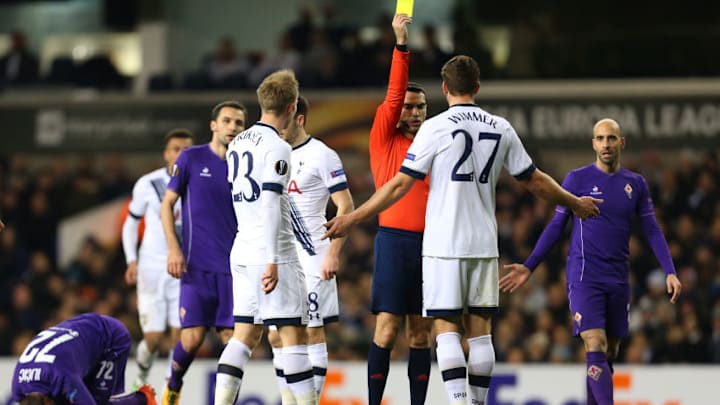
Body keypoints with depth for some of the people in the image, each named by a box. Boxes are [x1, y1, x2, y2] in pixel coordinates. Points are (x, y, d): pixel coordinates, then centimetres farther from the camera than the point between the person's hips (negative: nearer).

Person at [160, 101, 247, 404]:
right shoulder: (191, 158, 2)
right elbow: (167, 204, 5)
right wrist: (173, 248, -6)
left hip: (234, 268, 3)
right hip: (197, 265, -3)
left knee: (232, 339, -4)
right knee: (193, 337, -8)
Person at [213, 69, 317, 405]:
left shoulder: (237, 144, 13)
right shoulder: (277, 148, -13)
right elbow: (270, 204, -20)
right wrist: (272, 261, -22)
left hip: (241, 250, 8)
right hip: (273, 252, -8)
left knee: (245, 335, 7)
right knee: (293, 335, -4)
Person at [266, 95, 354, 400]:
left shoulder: (321, 155, -8)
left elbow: (346, 206, -10)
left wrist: (333, 253, -17)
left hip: (311, 257, -8)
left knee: (312, 332, -6)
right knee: (276, 336, 7)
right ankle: (288, 401, 13)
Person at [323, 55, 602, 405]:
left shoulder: (436, 127, -7)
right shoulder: (500, 129, 6)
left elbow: (401, 184, -8)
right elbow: (534, 180, 15)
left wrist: (353, 218, -2)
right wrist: (574, 203, 32)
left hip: (444, 244, -4)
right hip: (484, 244, 4)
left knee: (446, 327, -3)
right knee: (479, 329, 8)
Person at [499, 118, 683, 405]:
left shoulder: (636, 184, 9)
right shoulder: (577, 179, 0)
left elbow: (652, 231, 11)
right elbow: (556, 227, 4)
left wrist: (670, 271, 0)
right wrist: (529, 266, -1)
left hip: (619, 280, 4)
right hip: (584, 277, -4)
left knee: (609, 353, 7)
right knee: (596, 348, -16)